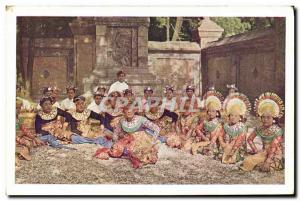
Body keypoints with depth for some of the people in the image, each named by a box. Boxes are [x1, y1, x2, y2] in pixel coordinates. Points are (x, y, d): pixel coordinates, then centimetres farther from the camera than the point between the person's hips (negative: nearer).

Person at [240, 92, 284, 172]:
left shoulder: (277, 130, -14)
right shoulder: (259, 129, 2)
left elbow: (274, 147, -20)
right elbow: (249, 139, 11)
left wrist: (268, 160, -27)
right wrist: (256, 150, -1)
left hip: (275, 154, -4)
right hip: (264, 152, 4)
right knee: (248, 160, -23)